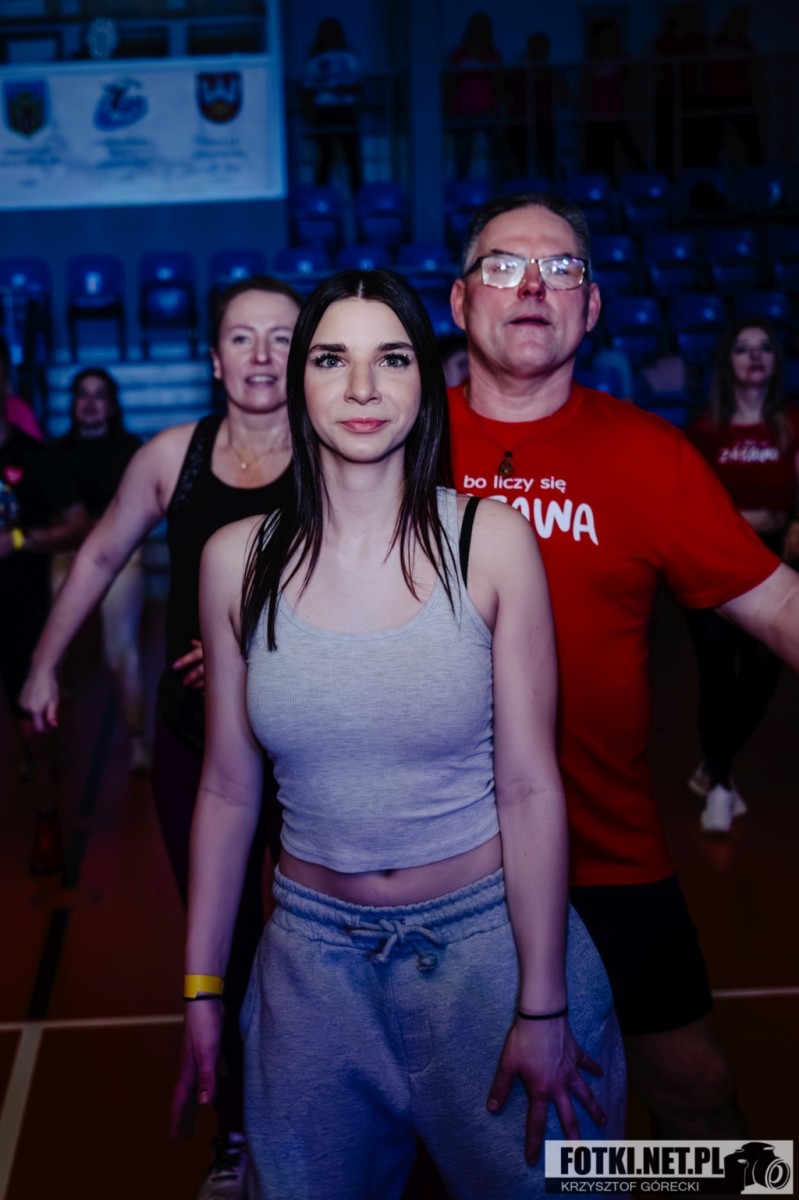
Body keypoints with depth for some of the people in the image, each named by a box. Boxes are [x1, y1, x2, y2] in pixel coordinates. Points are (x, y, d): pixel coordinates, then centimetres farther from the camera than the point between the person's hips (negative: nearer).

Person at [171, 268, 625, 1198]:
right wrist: (201, 989, 6)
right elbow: (228, 790, 3)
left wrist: (542, 1009, -9)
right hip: (313, 955, 2)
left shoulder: (491, 539, -11)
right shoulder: (238, 560, -4)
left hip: (488, 938, -2)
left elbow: (530, 787, -10)